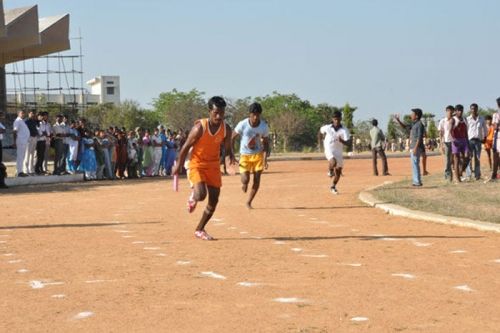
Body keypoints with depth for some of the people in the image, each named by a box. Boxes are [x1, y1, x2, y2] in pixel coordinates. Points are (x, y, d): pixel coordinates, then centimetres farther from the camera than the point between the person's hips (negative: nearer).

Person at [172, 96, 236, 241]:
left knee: (214, 201, 5)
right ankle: (193, 197, 13)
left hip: (213, 166, 5)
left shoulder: (226, 129, -8)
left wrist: (231, 155, -18)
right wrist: (178, 166, -3)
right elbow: (186, 147, -10)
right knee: (201, 194, -27)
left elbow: (228, 147, 6)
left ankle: (199, 230, 23)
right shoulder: (200, 127, -21)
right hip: (196, 164, -5)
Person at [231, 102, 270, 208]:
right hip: (245, 155, -2)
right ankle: (245, 184, 27)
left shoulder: (264, 126, -13)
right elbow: (232, 138, -6)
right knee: (245, 179, -13)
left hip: (258, 154, 2)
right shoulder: (242, 125, -19)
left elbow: (266, 143, -3)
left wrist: (265, 158, -16)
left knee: (257, 179, -4)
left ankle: (249, 202, 14)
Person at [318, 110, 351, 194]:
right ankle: (330, 171, 3)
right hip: (329, 149, -3)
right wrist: (320, 139, 20)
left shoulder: (344, 130, -11)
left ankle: (333, 187, 31)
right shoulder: (327, 127, -9)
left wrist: (341, 140, -40)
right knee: (333, 162, -33)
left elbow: (347, 142, -21)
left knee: (338, 171, 9)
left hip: (338, 151, 3)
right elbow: (320, 130, 14)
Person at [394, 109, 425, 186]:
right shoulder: (413, 125, 16)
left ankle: (417, 181, -10)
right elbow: (405, 127, 28)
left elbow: (419, 137, -18)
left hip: (416, 147, -10)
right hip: (412, 147, 10)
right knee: (414, 164, 13)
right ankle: (415, 181, 19)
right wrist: (398, 120, 15)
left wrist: (415, 148, -23)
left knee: (415, 164, -10)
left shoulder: (419, 124, -12)